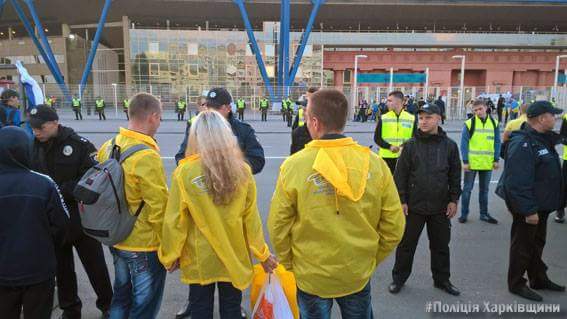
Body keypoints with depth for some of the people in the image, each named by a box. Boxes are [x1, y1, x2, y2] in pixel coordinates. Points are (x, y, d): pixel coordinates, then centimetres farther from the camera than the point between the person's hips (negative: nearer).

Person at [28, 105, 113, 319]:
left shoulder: (79, 145, -13)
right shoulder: (33, 147, 1)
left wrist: (60, 192, -22)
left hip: (82, 219, -4)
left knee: (95, 266, 11)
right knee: (62, 268, 19)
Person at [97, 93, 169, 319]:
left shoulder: (108, 147, 0)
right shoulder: (147, 157, -24)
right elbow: (159, 208, -23)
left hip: (117, 240, 8)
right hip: (145, 246, -8)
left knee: (121, 297, 25)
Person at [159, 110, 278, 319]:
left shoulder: (185, 172, -16)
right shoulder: (242, 169, -11)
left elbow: (175, 220, -12)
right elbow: (251, 217, -6)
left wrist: (170, 256, 3)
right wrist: (262, 254, 6)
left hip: (200, 259, -1)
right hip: (235, 257, 2)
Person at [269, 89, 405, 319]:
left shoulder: (293, 166, -20)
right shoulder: (374, 163, -14)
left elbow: (278, 226, -12)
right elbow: (394, 226, -7)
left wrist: (289, 263, 5)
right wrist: (372, 259, 9)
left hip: (311, 276, -1)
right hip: (359, 274, 2)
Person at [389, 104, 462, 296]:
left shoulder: (449, 146, 1)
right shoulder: (411, 145, -3)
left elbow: (455, 175, 7)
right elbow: (401, 175, -3)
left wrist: (453, 200, 2)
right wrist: (401, 200, -7)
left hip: (440, 206, 2)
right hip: (414, 205, -1)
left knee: (441, 245, 14)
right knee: (406, 244, 8)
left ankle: (442, 279, 32)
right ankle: (399, 278, 23)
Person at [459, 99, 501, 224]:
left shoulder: (494, 123, 3)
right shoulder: (469, 123, -7)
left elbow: (497, 143, 6)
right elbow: (464, 143, -8)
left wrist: (496, 160, 0)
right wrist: (465, 161, -13)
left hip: (487, 163, 3)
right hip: (471, 162, -3)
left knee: (484, 189, 14)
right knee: (467, 188, 6)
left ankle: (484, 214, 25)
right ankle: (464, 214, 16)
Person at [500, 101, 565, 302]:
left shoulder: (542, 140, 10)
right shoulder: (523, 144, -23)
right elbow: (518, 182, -28)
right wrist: (529, 210, -27)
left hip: (541, 205, 10)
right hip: (528, 208, -10)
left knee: (537, 243, 22)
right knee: (523, 245, 4)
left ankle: (539, 279, 39)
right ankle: (516, 284, 19)